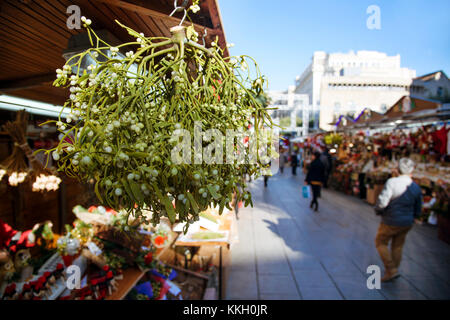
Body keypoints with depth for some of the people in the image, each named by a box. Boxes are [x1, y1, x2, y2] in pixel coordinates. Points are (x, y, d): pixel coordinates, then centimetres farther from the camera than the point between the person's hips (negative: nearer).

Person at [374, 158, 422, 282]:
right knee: (398, 246, 20)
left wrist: (378, 210, -5)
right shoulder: (416, 188, -3)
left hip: (391, 222, -5)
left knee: (381, 242, 13)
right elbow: (418, 209, 9)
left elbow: (382, 202, -25)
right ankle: (394, 269, 34)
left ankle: (391, 270, 8)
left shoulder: (392, 182, -22)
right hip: (407, 223, 6)